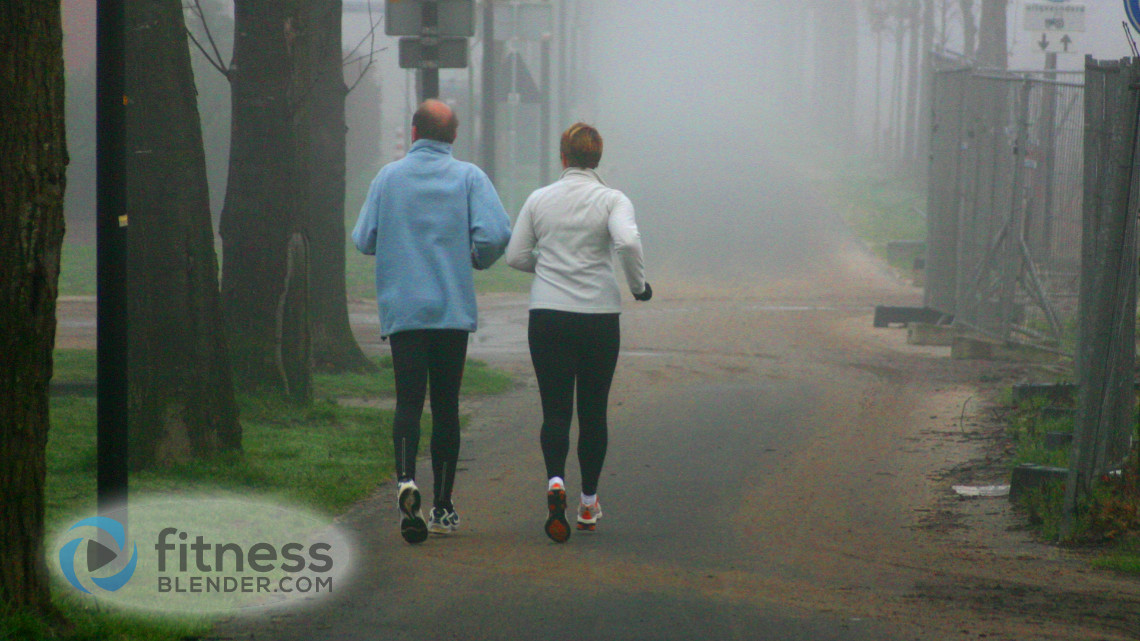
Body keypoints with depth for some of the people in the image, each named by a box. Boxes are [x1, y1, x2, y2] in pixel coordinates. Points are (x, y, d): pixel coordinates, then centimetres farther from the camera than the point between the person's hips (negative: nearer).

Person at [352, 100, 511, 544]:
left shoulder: (388, 177, 3)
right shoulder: (468, 178, 0)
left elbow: (364, 240, 3)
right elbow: (495, 234, -12)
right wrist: (478, 259, 9)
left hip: (401, 308, 0)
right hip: (453, 308, 0)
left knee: (408, 400, -3)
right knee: (446, 405, 8)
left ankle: (405, 480, -30)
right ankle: (443, 507, 12)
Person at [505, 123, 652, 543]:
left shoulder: (539, 200, 4)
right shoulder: (612, 200, -4)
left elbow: (516, 256, 7)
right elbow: (628, 241, -21)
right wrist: (638, 284, -6)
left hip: (548, 315, 1)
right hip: (599, 315, -1)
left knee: (555, 409, 1)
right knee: (593, 411, 11)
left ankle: (555, 480, -27)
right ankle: (588, 504, 16)